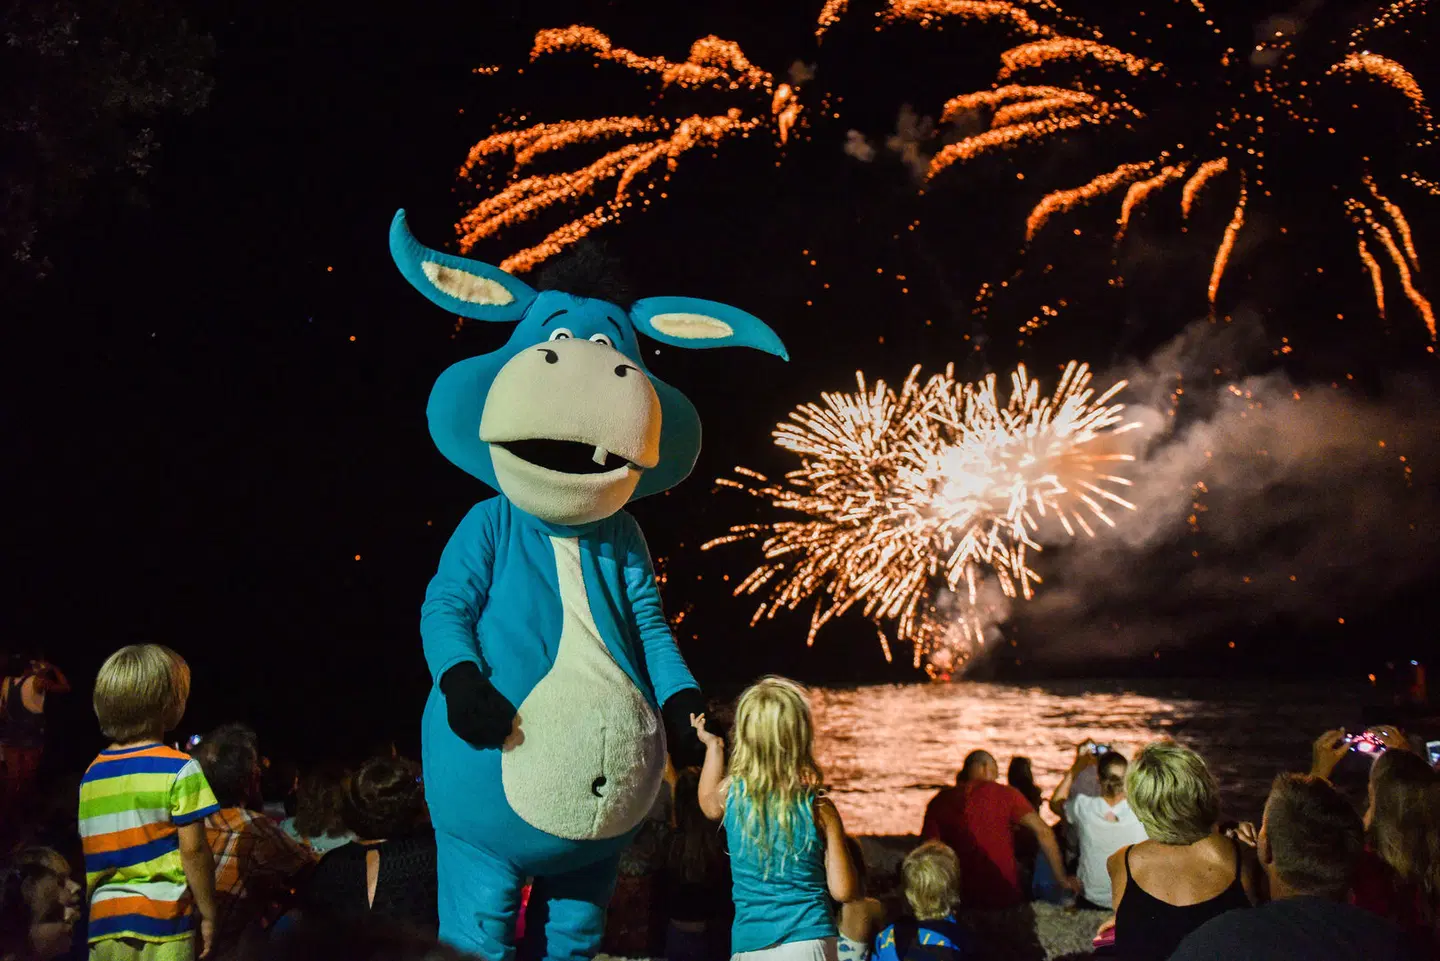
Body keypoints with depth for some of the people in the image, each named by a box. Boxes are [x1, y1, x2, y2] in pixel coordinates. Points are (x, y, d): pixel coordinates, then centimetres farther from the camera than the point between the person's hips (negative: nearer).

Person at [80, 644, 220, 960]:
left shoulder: (92, 773, 7)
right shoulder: (179, 769, -10)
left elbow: (93, 850, 11)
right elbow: (193, 849, -12)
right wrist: (208, 913, -4)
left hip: (104, 921, 5)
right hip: (161, 919, -5)